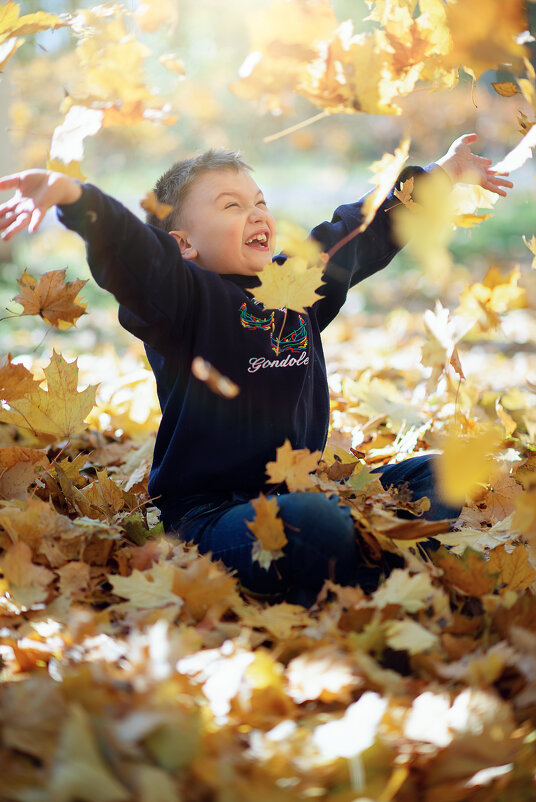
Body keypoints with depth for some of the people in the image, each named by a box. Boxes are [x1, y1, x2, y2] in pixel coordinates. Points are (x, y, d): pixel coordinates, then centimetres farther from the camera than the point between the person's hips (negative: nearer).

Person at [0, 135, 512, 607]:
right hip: (208, 512, -8)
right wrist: (74, 199, -46)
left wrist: (439, 178, 36)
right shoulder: (187, 296, -7)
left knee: (436, 476, 2)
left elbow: (366, 232, 28)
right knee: (316, 525, -37)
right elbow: (126, 250, -27)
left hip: (301, 486, 8)